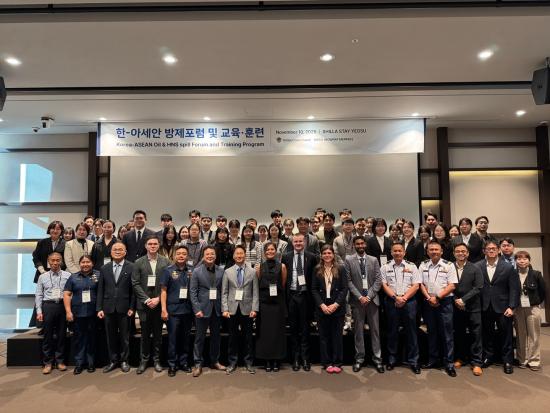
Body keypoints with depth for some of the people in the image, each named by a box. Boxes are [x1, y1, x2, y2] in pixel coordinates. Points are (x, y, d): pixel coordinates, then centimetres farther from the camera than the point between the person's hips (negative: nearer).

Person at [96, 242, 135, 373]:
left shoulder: (132, 267, -4)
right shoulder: (104, 268, 6)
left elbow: (134, 289, -5)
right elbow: (100, 290, 5)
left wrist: (132, 307, -8)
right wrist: (99, 308, 0)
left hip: (124, 308, -2)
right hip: (109, 308, 3)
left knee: (124, 336, 9)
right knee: (111, 336, 11)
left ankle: (124, 360, 24)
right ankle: (113, 361, 25)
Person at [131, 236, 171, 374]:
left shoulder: (166, 262, 0)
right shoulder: (138, 262, 1)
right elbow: (135, 284, -3)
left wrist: (158, 299, -11)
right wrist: (146, 300, -11)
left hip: (159, 303, 0)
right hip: (144, 304, 0)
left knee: (158, 333, 9)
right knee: (145, 334, 8)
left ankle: (156, 359, 22)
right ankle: (143, 360, 20)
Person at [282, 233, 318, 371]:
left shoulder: (311, 257, 1)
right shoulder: (286, 257, 4)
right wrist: (284, 294, -1)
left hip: (305, 296, -1)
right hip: (291, 295, 1)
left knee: (305, 327, 6)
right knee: (293, 327, 9)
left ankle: (305, 358, 16)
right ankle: (295, 358, 19)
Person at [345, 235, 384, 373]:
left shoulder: (373, 260, 6)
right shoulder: (348, 260, 0)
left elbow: (378, 280, 2)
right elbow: (349, 281, -3)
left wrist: (369, 296, -9)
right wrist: (360, 297, -10)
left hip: (372, 298, 2)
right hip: (357, 299, -1)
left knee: (375, 329, 6)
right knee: (359, 330, 5)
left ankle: (377, 358, 15)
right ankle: (359, 358, 15)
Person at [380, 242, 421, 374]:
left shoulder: (411, 266, 4)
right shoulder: (385, 267, 5)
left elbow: (416, 286, -1)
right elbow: (384, 285, 0)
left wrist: (404, 298, -11)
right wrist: (396, 297, -12)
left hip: (409, 301, 0)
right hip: (391, 301, 0)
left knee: (411, 331, 4)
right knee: (392, 331, 8)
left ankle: (413, 361, 13)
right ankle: (391, 359, 18)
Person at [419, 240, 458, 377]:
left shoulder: (449, 265, -2)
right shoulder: (423, 266, 7)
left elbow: (452, 285, -7)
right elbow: (421, 284, 5)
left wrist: (437, 297, -13)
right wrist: (429, 298, -9)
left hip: (444, 302, -3)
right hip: (428, 303, 3)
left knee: (447, 333, 0)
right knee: (432, 332, 12)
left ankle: (449, 363, 8)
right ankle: (433, 360, 22)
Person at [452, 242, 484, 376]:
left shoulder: (475, 269, -2)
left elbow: (478, 287, -8)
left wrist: (463, 299, -15)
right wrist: (456, 301, -11)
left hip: (472, 307, -1)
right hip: (456, 307, 1)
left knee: (476, 335, 3)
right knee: (458, 334, 12)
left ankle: (476, 362, 12)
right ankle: (460, 358, 27)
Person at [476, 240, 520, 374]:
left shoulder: (508, 267, -3)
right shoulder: (477, 266, -2)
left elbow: (514, 289, -4)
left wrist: (511, 307, -10)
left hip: (502, 307, -1)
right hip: (485, 308, 1)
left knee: (506, 335, 7)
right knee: (487, 334, 12)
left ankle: (507, 361, 21)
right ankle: (488, 357, 28)